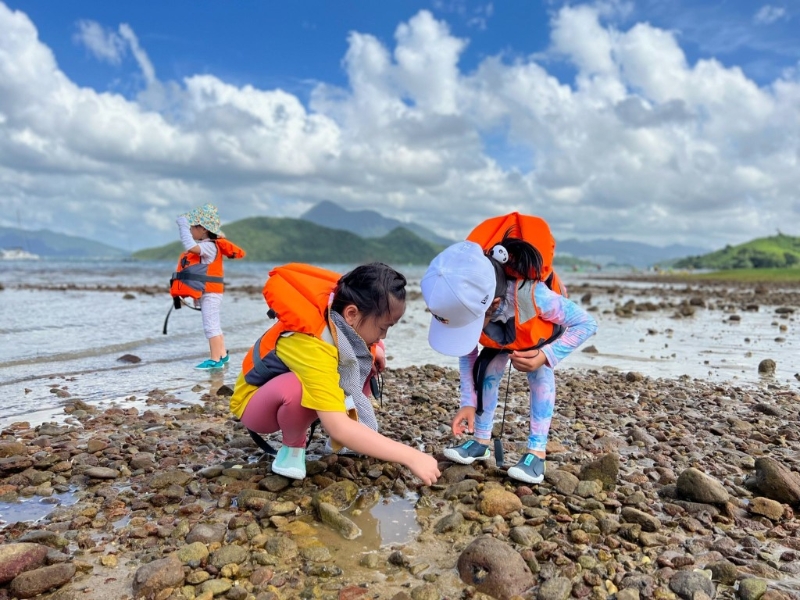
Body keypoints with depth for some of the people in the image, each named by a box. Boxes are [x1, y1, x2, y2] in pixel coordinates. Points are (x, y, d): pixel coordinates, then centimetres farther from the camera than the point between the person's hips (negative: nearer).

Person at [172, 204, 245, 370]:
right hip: (205, 293, 10)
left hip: (210, 293, -10)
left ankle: (215, 359, -3)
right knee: (214, 325, 17)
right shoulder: (204, 246, 13)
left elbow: (190, 246, -33)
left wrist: (183, 225, -25)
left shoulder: (209, 246, -18)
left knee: (211, 325, -7)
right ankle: (222, 355, 26)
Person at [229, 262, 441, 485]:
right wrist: (410, 456, -44)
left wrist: (374, 348, -10)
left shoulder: (338, 306, -18)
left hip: (301, 399, 7)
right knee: (295, 386, -41)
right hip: (256, 402, -7)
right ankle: (293, 446, -10)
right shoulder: (312, 345, -40)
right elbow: (338, 428, -45)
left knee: (369, 359, -10)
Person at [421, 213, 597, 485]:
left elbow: (586, 323, -34)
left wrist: (546, 356, -44)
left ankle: (537, 453, -13)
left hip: (544, 324, -3)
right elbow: (467, 355, -17)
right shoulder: (467, 305, -36)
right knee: (489, 372, -8)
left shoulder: (532, 294, -49)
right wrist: (468, 402, -21)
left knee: (538, 375, -20)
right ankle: (481, 441, 8)